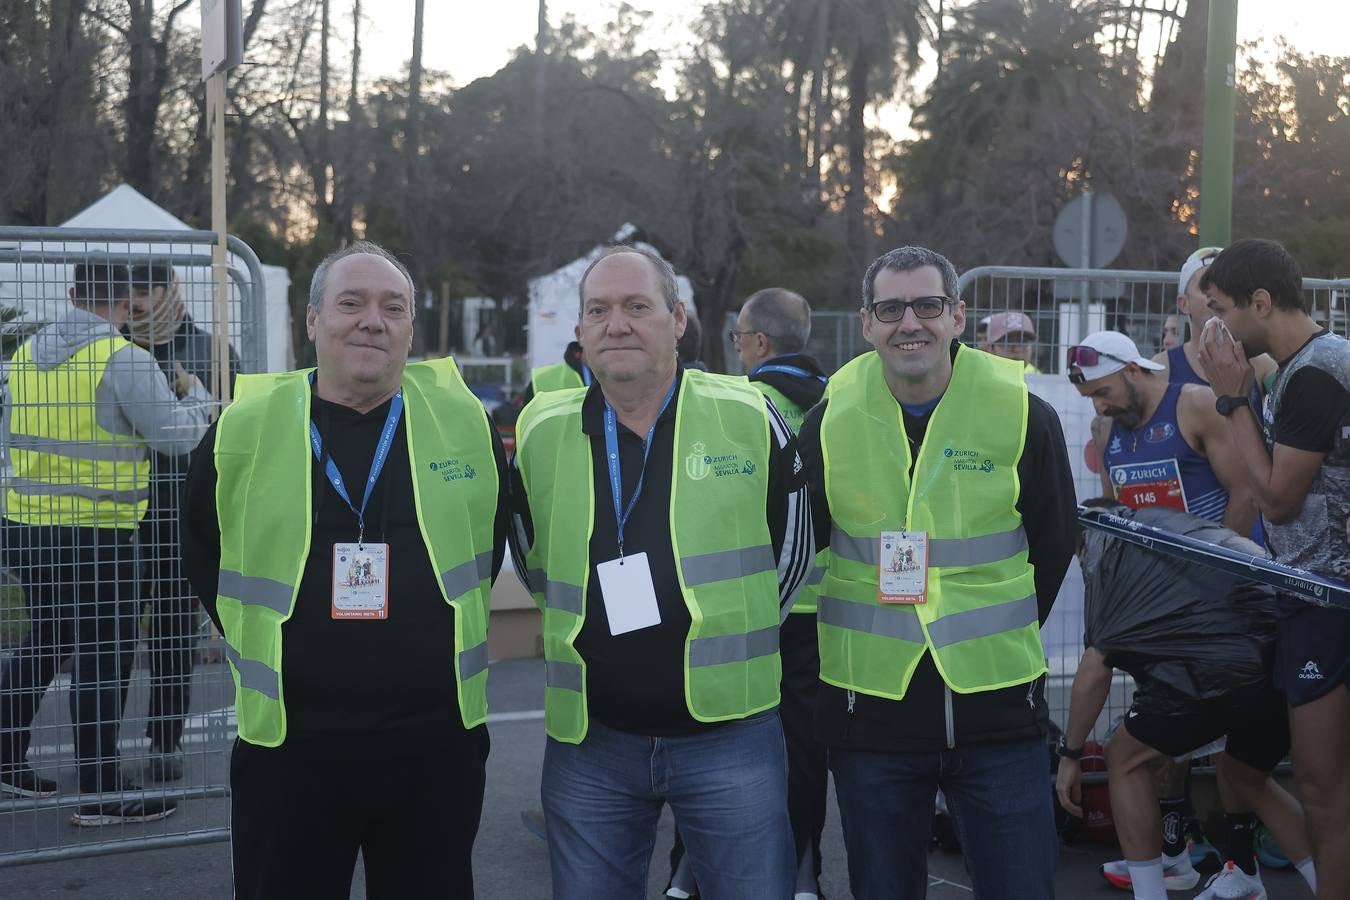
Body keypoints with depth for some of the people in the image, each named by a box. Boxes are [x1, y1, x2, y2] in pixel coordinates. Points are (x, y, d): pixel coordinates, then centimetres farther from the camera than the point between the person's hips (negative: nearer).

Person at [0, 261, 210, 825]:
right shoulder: (124, 361, -15)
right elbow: (177, 437, -12)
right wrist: (195, 395, 7)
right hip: (95, 535, -7)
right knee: (102, 658, 1)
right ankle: (100, 793, 6)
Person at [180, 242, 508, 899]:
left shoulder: (464, 420, 1)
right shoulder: (243, 429, -2)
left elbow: (492, 539, 15)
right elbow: (203, 555, 12)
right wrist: (265, 648, 10)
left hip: (438, 742, 1)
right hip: (287, 745, -1)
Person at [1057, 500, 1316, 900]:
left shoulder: (1103, 542, 15)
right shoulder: (1174, 524, 33)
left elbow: (1096, 668, 8)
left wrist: (1070, 754, 15)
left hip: (1223, 664, -7)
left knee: (1126, 759, 16)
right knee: (1244, 774, 31)